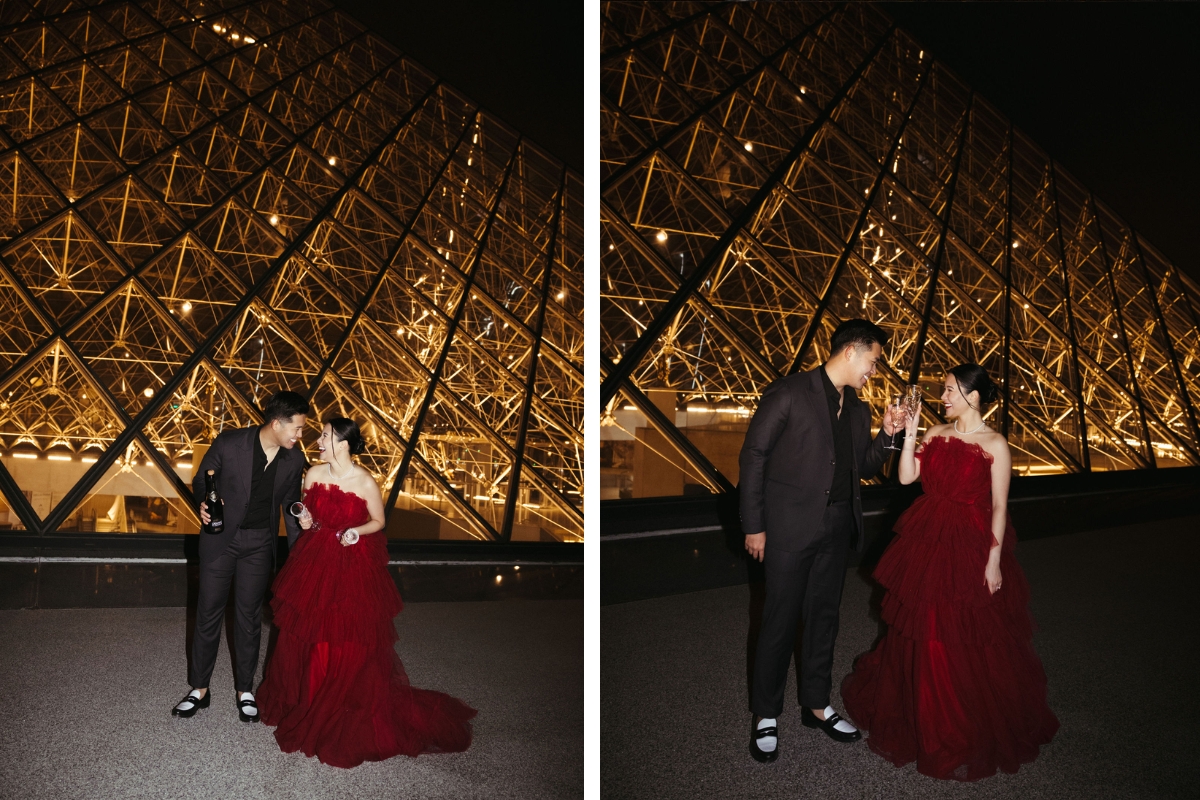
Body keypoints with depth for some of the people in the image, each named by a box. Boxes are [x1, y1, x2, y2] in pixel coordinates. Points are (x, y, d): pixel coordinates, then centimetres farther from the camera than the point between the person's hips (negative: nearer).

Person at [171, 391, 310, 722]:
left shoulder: (294, 460, -7)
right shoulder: (229, 443, -17)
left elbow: (290, 504, 7)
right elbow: (201, 480, -2)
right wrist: (204, 502, -24)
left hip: (259, 544, 2)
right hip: (220, 538, -2)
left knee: (249, 616, 9)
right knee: (208, 613, 7)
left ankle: (245, 690, 23)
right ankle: (199, 689, 22)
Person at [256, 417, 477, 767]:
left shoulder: (365, 482, -15)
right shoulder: (314, 474, -3)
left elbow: (379, 521, -2)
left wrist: (357, 532, -20)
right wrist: (306, 520, -9)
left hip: (353, 567, -4)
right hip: (315, 562, 4)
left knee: (351, 645, 2)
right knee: (305, 635, 12)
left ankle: (349, 715, 22)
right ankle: (304, 704, 35)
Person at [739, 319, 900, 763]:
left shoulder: (857, 409, 12)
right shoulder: (789, 393, -9)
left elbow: (865, 468, 18)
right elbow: (753, 456, -10)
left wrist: (885, 434, 0)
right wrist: (754, 525, -12)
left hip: (836, 527, 7)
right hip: (791, 526, -6)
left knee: (824, 615, 14)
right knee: (780, 619, 1)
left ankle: (816, 705, 29)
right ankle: (766, 716, 15)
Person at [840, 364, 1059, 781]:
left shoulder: (995, 444, -10)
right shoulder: (936, 433, 5)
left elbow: (999, 506, -10)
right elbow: (906, 477, -3)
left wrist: (993, 561, -13)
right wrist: (908, 432, -10)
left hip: (971, 547, -5)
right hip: (927, 542, 5)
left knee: (970, 642, 3)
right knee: (920, 631, 15)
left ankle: (971, 733, 23)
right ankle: (920, 718, 36)